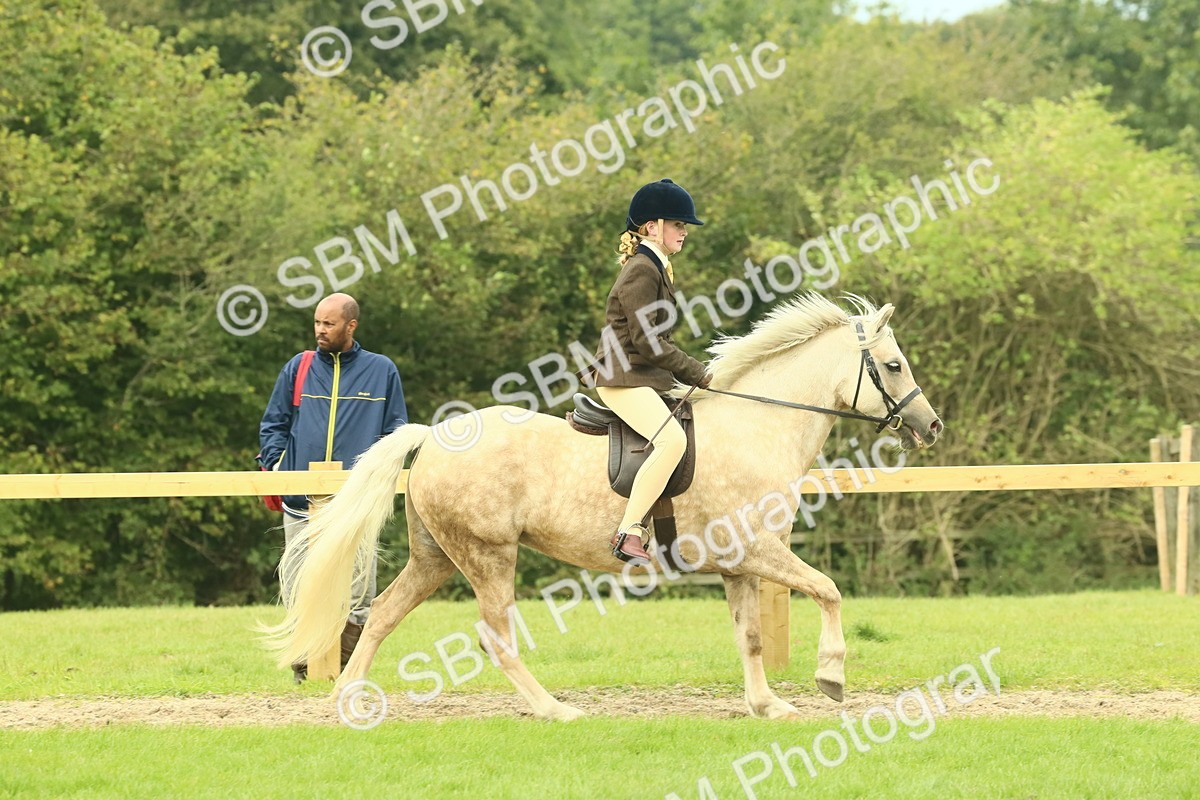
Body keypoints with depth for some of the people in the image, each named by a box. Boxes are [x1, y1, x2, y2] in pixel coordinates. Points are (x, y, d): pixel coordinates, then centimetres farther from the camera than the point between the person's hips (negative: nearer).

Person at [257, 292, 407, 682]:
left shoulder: (382, 371, 9)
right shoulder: (298, 369, 11)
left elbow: (396, 430, 11)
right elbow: (273, 425, 15)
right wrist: (273, 467, 0)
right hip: (301, 502, 1)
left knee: (357, 594, -4)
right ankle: (303, 670, 9)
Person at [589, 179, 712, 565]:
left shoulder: (657, 269, 18)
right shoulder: (641, 271, -13)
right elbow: (646, 342, -19)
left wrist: (693, 375, 12)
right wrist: (697, 374, -12)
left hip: (646, 377, 11)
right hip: (623, 377, -11)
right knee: (672, 439, -31)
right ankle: (629, 533, -35)